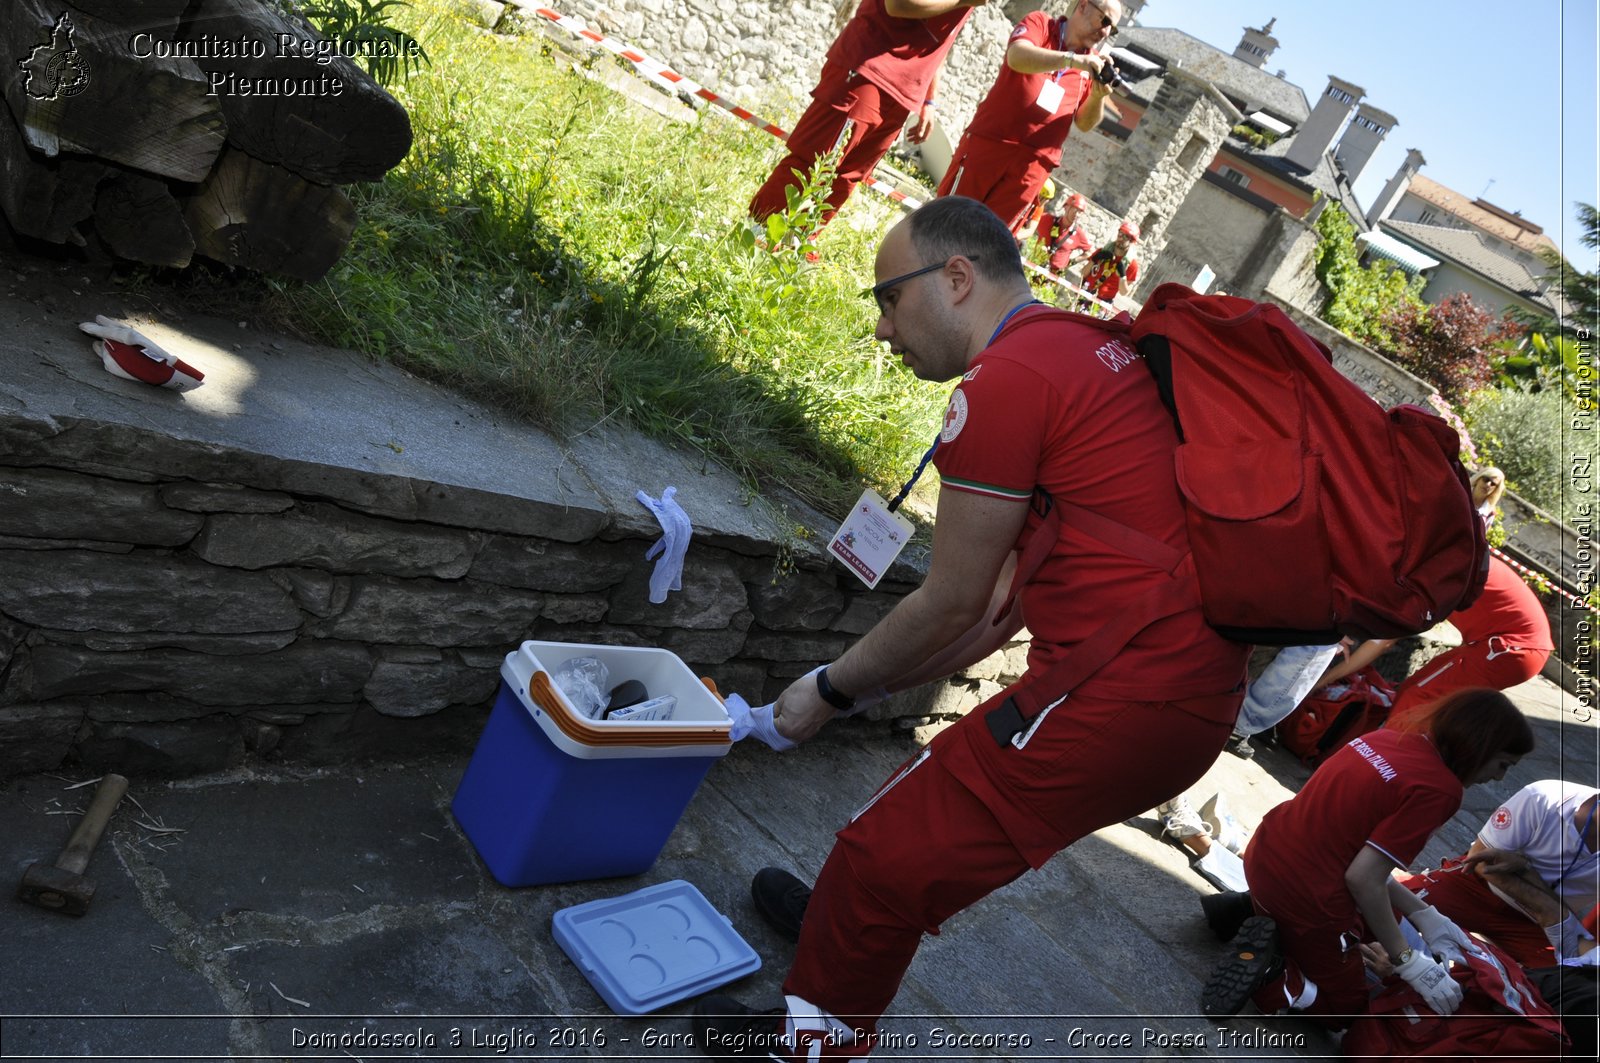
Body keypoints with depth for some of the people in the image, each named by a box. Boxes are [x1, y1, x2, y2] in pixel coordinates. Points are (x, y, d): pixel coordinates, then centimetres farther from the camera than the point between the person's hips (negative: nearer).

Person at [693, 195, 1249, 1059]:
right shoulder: (1094, 346, 15)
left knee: (887, 850, 2)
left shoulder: (1003, 380, -15)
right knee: (952, 793, 27)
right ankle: (856, 915, 49)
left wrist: (832, 689, 6)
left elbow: (951, 604, -10)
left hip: (1115, 701, -10)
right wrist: (893, 673, 20)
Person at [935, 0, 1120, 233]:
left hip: (1033, 166, 3)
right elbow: (1017, 56, -18)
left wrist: (1097, 96, -10)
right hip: (988, 143, -3)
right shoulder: (1040, 22, 3)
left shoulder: (1093, 66, 11)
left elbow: (1084, 123, 10)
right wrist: (1071, 59, -29)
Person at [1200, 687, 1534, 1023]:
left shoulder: (1386, 739, 5)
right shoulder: (1438, 787, -18)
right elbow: (1363, 879, -20)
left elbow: (1360, 844, 10)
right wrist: (1409, 963, -8)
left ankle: (1259, 911, 13)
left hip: (1264, 857, 7)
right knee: (1345, 1008, 21)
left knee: (1378, 916, 34)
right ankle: (1268, 975, -6)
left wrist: (1422, 914, 12)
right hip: (1305, 893, -7)